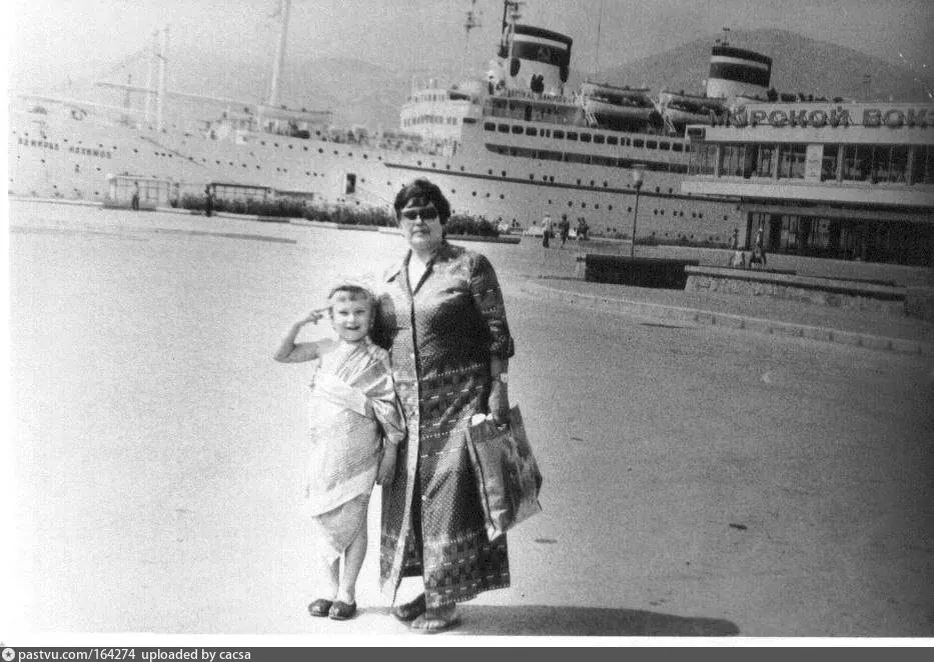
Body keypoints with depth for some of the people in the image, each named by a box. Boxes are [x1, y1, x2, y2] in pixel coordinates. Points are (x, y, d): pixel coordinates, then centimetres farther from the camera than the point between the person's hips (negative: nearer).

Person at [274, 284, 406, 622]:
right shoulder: (326, 349, 5)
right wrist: (298, 324, -5)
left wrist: (391, 451, -4)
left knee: (353, 521, 5)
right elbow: (282, 355, 9)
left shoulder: (377, 358, -5)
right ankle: (329, 590, 21)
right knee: (322, 519, 8)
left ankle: (347, 593, 17)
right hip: (323, 451, 4)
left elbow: (389, 406, -3)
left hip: (358, 453, -4)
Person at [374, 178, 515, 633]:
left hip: (459, 399, -6)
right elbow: (381, 339, 16)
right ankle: (426, 587, 25)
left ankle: (446, 600, 8)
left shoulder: (470, 266, -6)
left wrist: (498, 387, -13)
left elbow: (497, 332, -7)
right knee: (407, 494, 10)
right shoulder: (391, 277, 11)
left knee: (449, 494, -3)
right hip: (406, 404, 6)